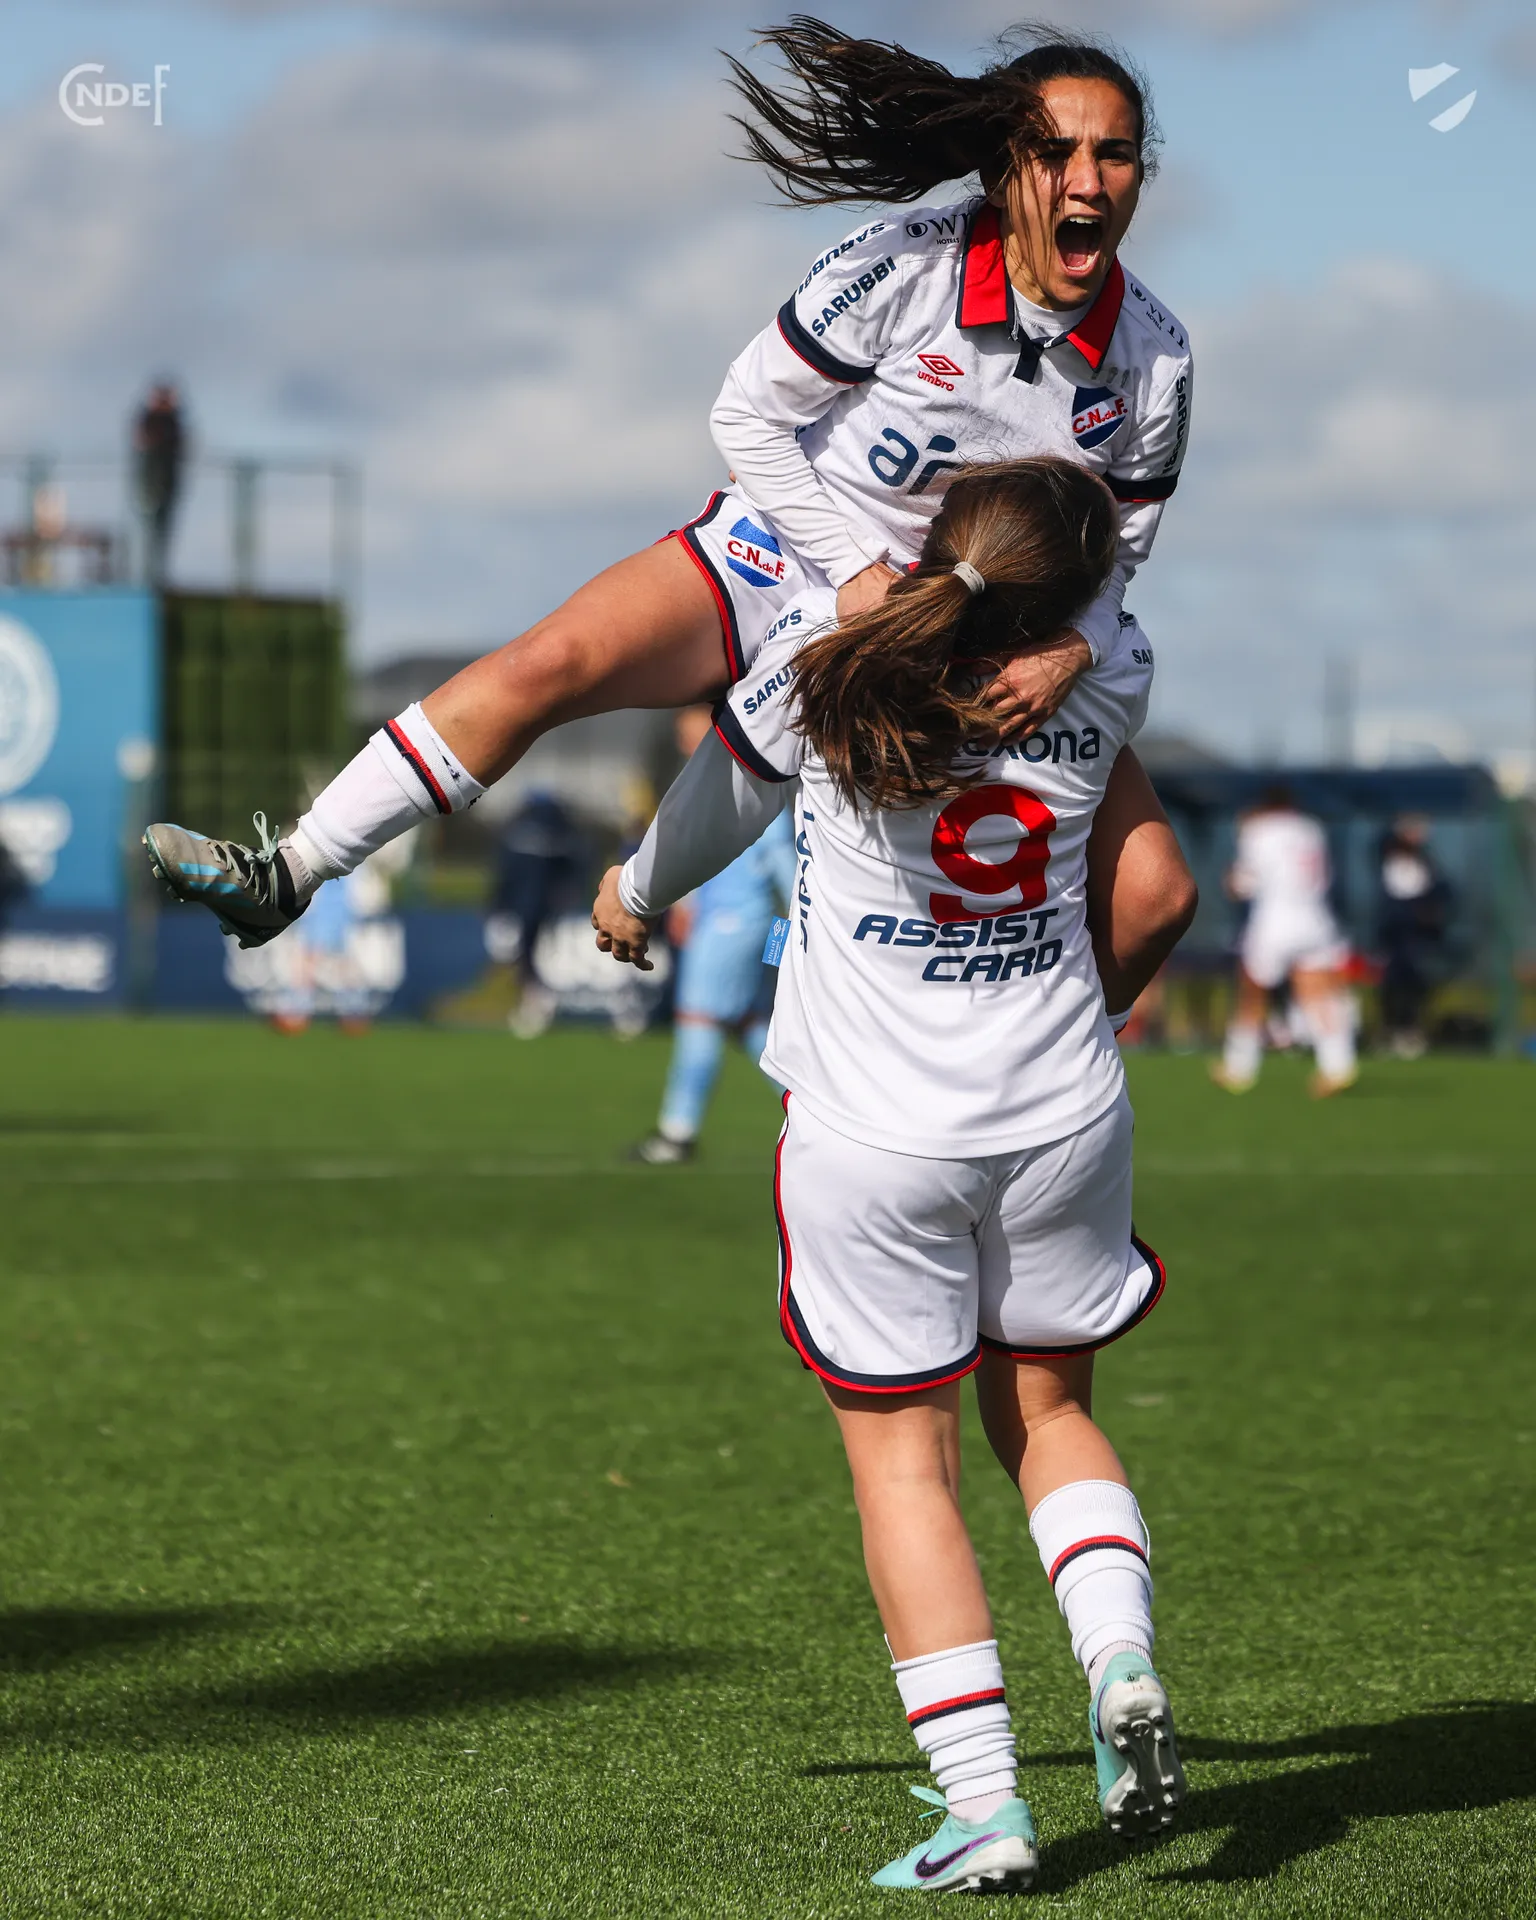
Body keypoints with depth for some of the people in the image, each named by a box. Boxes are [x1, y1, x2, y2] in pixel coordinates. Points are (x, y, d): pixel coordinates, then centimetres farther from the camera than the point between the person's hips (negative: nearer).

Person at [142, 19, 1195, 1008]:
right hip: (797, 546, -3)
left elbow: (1113, 554, -1)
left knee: (1155, 890, -9)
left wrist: (1069, 648, -22)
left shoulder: (1154, 355, -12)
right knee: (551, 664, -25)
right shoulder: (900, 265, -22)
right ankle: (285, 876, -17)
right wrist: (855, 569, -18)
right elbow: (749, 413, -12)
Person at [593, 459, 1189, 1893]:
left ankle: (981, 1805, -2)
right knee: (1048, 1409, 21)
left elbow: (727, 794, 6)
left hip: (873, 1142, -2)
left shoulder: (824, 649, -14)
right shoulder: (1109, 684, -9)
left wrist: (636, 890, 25)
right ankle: (1119, 1655, -5)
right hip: (1064, 1121, 2)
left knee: (902, 1455, 7)